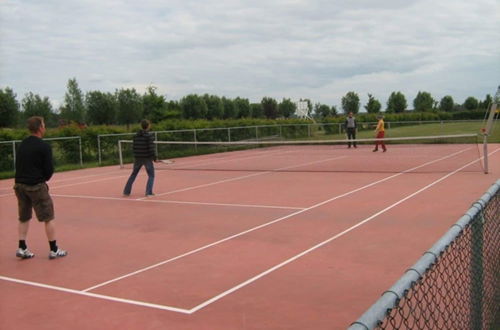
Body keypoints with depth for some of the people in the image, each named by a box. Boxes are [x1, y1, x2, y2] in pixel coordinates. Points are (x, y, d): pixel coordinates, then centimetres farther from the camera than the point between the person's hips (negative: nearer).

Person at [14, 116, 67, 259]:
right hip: (36, 186, -7)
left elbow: (19, 165, 13)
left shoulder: (22, 144, 9)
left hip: (20, 184, 7)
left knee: (24, 218, 17)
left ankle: (22, 248, 16)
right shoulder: (44, 146, -12)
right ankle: (54, 250, 7)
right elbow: (49, 169, -12)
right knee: (48, 218, 3)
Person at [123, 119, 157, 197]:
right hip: (147, 158, -5)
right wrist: (155, 157, -6)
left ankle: (126, 191, 18)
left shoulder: (136, 136, 4)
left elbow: (133, 147, 5)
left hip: (137, 158, 5)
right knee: (151, 175, 8)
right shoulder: (149, 136, -12)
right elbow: (151, 149, -16)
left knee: (133, 174, 17)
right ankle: (149, 192, -2)